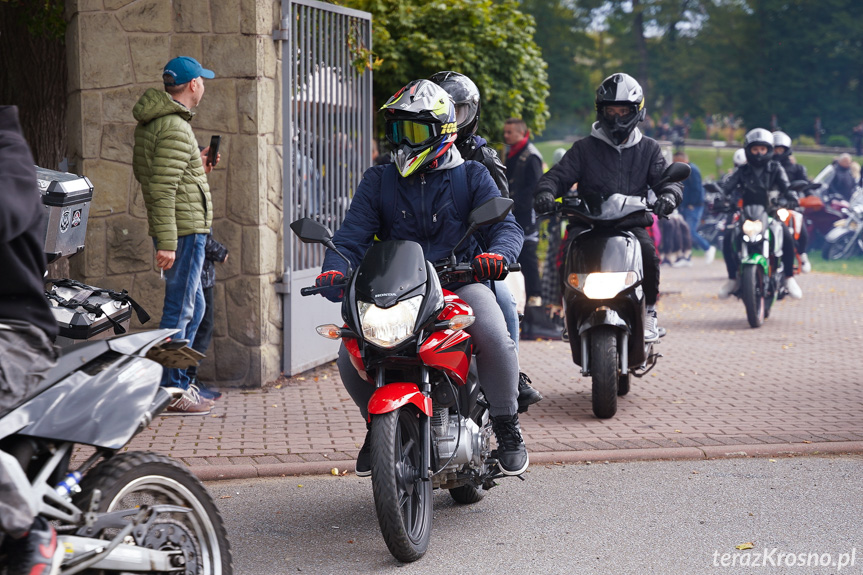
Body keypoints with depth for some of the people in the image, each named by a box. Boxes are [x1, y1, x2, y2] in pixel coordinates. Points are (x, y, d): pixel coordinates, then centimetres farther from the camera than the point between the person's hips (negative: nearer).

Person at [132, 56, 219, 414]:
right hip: (185, 229, -10)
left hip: (178, 230, 10)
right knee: (179, 310, -5)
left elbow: (145, 172, 23)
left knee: (193, 307, 19)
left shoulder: (149, 124, 14)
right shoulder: (175, 129, -18)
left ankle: (179, 383, 24)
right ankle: (172, 392, 0)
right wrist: (167, 243, -24)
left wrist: (196, 166, 18)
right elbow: (162, 190, -23)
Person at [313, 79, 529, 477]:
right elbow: (353, 234, 4)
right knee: (350, 355, -18)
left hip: (460, 281, -2)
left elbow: (505, 224, -1)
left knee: (495, 338, -32)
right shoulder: (378, 182, 14)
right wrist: (334, 269, -18)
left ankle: (506, 428, -10)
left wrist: (498, 253, -26)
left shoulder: (471, 176, 9)